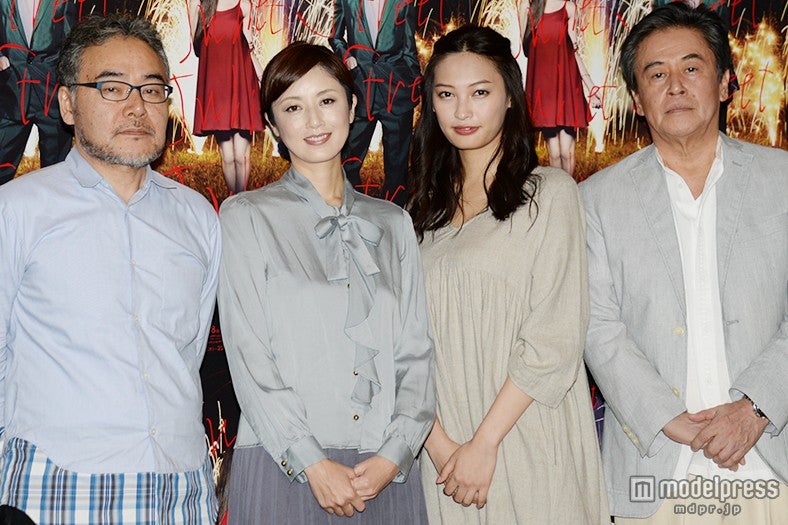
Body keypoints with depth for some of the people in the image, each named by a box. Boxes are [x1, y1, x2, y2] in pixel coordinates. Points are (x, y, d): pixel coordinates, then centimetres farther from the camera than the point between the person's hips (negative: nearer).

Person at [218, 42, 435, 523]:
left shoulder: (393, 223, 12)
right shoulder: (247, 217, 2)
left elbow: (415, 350, 7)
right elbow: (249, 356, -5)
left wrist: (395, 455, -6)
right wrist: (313, 464, -12)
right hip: (286, 468, -3)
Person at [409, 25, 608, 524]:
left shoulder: (549, 192, -4)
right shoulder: (429, 209, 10)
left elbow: (554, 338, -11)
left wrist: (485, 443, -13)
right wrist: (440, 443, -9)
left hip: (526, 441, -4)